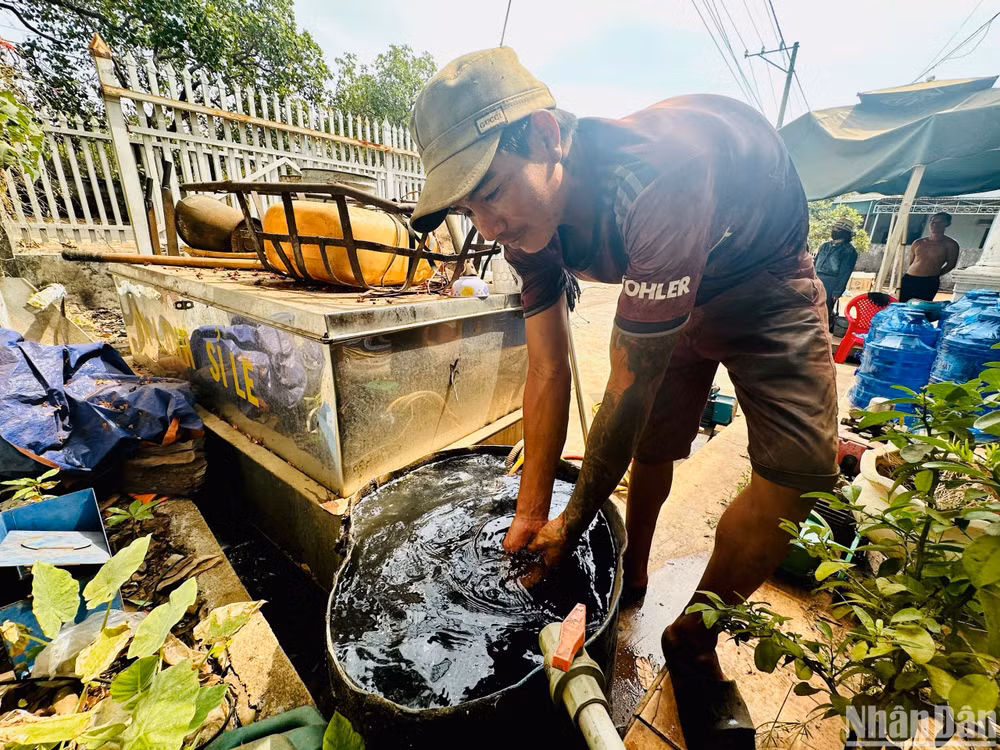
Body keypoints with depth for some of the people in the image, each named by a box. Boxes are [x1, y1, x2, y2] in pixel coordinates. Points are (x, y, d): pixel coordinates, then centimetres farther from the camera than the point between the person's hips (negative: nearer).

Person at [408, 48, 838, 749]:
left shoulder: (656, 174, -41)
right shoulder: (527, 219, -19)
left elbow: (630, 387, -37)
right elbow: (548, 373, -17)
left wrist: (573, 524, -22)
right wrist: (531, 512, -13)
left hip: (766, 277, -4)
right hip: (674, 291, 5)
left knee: (799, 469, -18)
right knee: (651, 448, 2)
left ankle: (692, 640, 3)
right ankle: (633, 574, 30)